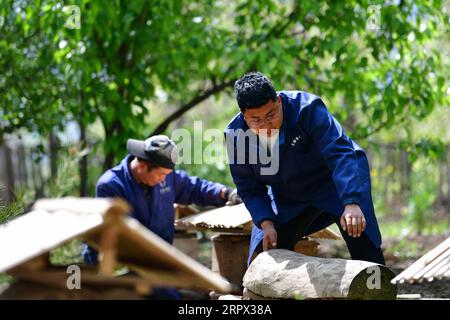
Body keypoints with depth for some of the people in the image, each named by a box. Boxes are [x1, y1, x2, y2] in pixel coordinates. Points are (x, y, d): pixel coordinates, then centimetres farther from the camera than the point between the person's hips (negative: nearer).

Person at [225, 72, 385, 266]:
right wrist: (266, 224, -23)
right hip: (287, 198, 4)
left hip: (337, 183, -3)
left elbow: (340, 155, -37)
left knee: (365, 250, -15)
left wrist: (351, 203, -50)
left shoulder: (307, 109, -30)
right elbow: (249, 189, -6)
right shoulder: (235, 135, -17)